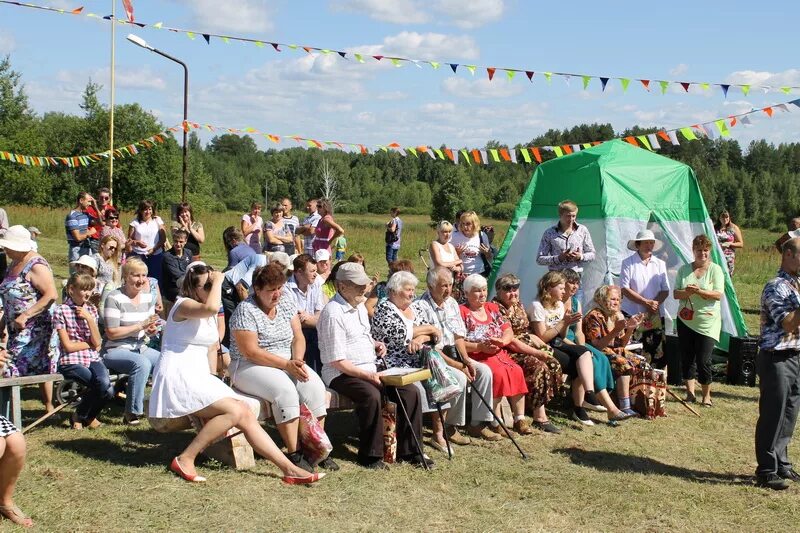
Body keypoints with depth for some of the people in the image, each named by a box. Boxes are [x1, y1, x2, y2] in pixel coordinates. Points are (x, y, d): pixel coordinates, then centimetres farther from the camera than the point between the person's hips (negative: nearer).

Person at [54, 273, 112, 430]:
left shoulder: (91, 310, 10)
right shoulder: (61, 311, -5)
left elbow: (97, 343, 1)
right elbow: (68, 346, -9)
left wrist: (89, 318, -7)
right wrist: (90, 343, 2)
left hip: (93, 359, 5)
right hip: (71, 362, -5)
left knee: (106, 387, -25)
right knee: (106, 388, -25)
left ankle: (88, 415, 8)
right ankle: (80, 415, 5)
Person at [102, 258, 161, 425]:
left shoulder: (148, 296, 9)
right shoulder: (115, 298, -11)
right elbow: (111, 333, -16)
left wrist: (152, 330, -8)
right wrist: (140, 326, -20)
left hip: (141, 348, 6)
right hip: (115, 350, -6)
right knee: (142, 363, -35)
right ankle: (131, 413, -23)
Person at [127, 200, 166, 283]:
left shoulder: (157, 220, 7)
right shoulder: (135, 222, 5)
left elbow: (163, 238, 4)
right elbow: (129, 239, 7)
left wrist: (154, 249, -9)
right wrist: (137, 242, -14)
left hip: (155, 254, 1)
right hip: (138, 255, -1)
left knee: (155, 279, -4)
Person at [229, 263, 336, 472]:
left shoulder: (286, 304, 8)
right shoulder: (245, 311, -13)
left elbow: (298, 338, 7)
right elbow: (251, 352, -19)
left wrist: (298, 360, -14)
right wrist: (287, 365, -23)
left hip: (288, 362, 6)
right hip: (249, 367, -6)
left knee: (315, 386, -21)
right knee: (285, 389, -34)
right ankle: (294, 453, -27)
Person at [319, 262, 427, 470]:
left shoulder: (360, 306, 14)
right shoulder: (333, 314, -16)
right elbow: (337, 361, -19)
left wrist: (375, 344, 9)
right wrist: (368, 376, -23)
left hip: (370, 369, 9)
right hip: (342, 374, -9)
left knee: (410, 392, -7)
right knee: (371, 395, -36)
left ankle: (408, 451, 2)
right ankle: (370, 456, -20)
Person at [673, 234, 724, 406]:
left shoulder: (715, 270, -2)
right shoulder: (684, 269, 8)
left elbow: (718, 295, -11)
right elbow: (675, 293, 4)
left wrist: (698, 291, -23)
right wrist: (686, 292, -17)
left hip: (707, 322, -4)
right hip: (685, 321, 4)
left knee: (703, 360, -5)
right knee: (687, 358, 7)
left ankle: (706, 395, 11)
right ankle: (690, 392, 17)